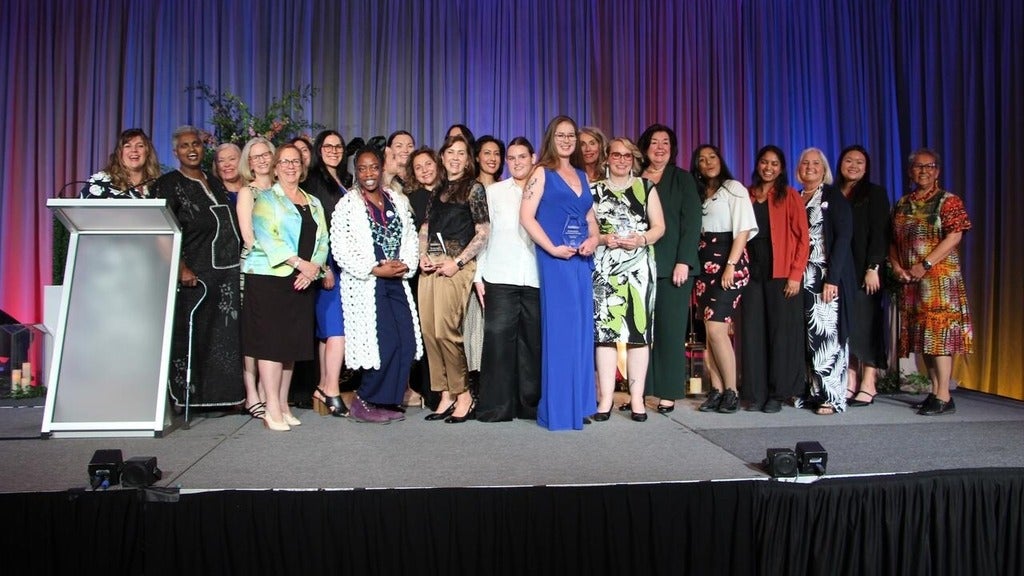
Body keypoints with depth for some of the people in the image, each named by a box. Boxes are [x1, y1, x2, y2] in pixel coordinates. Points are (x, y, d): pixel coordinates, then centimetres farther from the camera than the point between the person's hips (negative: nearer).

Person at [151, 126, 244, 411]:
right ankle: (186, 397, 3)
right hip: (196, 273, -5)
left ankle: (221, 394, 10)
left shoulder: (214, 182, 20)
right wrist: (181, 269, -18)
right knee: (191, 333, -6)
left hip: (227, 272, 5)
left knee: (226, 334, 3)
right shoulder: (168, 184, 2)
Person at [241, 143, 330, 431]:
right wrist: (300, 263, -18)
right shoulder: (266, 198, 4)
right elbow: (266, 237, -10)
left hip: (303, 280, 5)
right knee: (272, 341, -7)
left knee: (293, 342, 5)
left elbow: (322, 240, 11)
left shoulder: (313, 203, 20)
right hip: (269, 277, -5)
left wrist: (315, 267, -9)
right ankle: (272, 409, -4)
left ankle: (283, 404, 13)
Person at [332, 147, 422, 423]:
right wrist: (376, 269, -14)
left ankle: (384, 402, 13)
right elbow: (341, 250, -9)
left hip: (397, 283, 5)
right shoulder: (347, 204, -2)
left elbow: (411, 239, 12)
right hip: (365, 285, -5)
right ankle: (363, 402, 7)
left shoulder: (398, 201, 13)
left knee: (406, 343, -2)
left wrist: (405, 265, -7)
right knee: (385, 344, -12)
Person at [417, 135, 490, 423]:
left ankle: (463, 395, 2)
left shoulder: (474, 188, 2)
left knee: (445, 331, -12)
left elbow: (483, 232, -4)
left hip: (456, 267, -6)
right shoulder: (438, 191, 20)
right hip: (431, 266, 6)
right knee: (429, 330, 1)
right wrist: (423, 255, 3)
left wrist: (457, 262, -11)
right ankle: (446, 395, 11)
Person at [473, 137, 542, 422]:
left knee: (533, 340, 1)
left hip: (535, 278, 1)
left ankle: (531, 403, 12)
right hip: (500, 278, -1)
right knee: (498, 337, -6)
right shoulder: (493, 191, 13)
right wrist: (478, 275, 3)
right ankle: (496, 405, 1)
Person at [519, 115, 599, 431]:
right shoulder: (542, 173, 1)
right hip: (554, 259, -6)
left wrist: (593, 239, -3)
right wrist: (552, 248, -16)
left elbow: (591, 217, 18)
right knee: (559, 328, -6)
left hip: (582, 259, 6)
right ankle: (557, 408, 2)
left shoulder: (582, 176, 18)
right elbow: (526, 217, -8)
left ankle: (579, 404, 16)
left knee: (581, 328, 6)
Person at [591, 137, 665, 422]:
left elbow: (659, 227, 8)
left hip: (639, 266, 0)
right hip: (604, 267, 0)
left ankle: (637, 398, 2)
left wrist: (642, 239, -11)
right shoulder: (594, 190, 13)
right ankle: (606, 398, 0)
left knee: (639, 329, -4)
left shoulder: (646, 187, 14)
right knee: (605, 330, -5)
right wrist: (602, 239, -10)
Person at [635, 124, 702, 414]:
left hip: (673, 265, -2)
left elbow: (692, 222, -1)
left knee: (670, 329, -1)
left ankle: (668, 394, 4)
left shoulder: (682, 179, 7)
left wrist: (684, 261, -11)